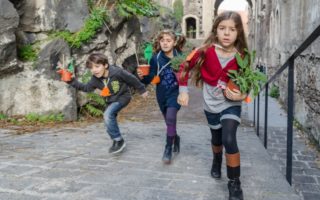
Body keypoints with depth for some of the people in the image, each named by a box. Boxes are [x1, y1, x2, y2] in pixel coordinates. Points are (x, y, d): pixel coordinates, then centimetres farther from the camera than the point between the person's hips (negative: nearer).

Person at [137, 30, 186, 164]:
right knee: (169, 120, 15)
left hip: (175, 92, -3)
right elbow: (151, 78, -6)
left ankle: (168, 149, -4)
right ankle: (175, 138, 44)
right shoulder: (156, 58, -7)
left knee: (170, 118, -18)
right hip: (161, 94, 3)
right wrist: (142, 77, -24)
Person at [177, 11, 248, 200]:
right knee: (217, 139, 20)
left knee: (229, 140, -19)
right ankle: (217, 161, 55)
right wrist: (183, 90, -11)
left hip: (231, 104, -1)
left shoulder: (241, 57, -14)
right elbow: (185, 66, -5)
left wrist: (242, 95, -19)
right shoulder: (206, 51, -17)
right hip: (211, 105, 2)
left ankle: (235, 183, 0)